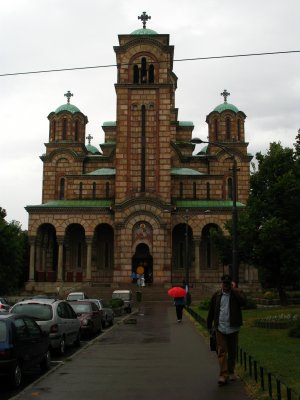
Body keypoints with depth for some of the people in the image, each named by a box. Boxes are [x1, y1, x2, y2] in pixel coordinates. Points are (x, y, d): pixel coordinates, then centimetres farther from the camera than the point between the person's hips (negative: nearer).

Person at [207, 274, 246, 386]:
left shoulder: (236, 293, -2)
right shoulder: (217, 295, 4)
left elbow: (243, 300, -25)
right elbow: (211, 310, 10)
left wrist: (234, 289, -17)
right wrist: (209, 324, 12)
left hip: (233, 328, 0)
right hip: (220, 328, 0)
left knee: (232, 351, 12)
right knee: (221, 351, -6)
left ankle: (231, 372, 28)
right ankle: (223, 375, -6)